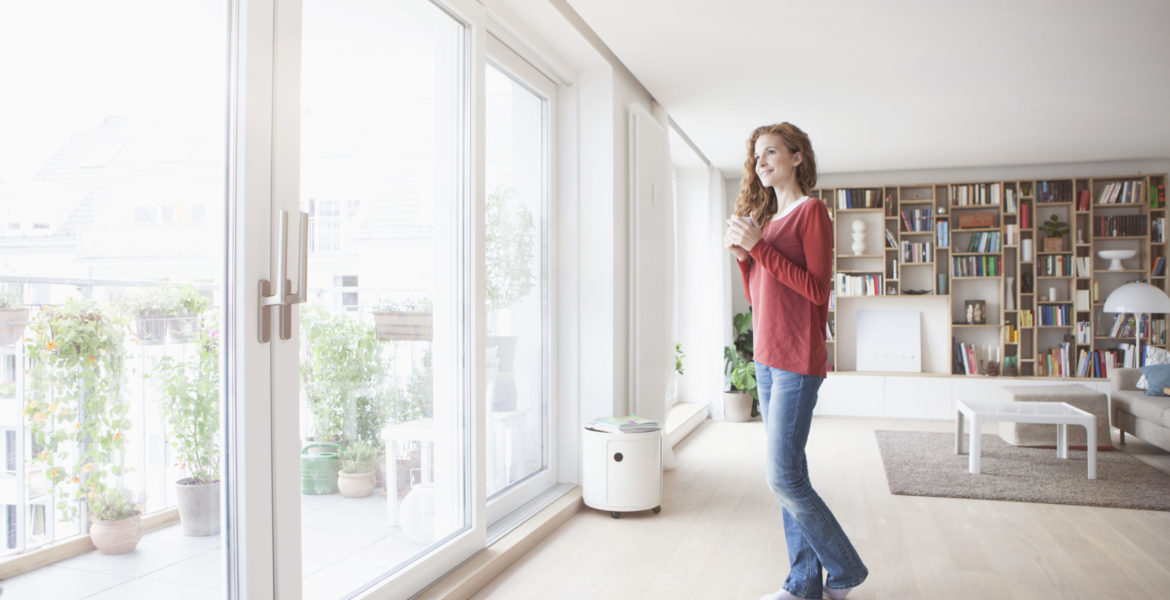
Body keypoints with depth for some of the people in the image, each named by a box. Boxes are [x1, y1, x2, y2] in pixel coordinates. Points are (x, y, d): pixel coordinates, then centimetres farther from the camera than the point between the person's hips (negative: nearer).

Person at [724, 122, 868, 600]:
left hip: (797, 361, -8)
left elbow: (817, 289, -15)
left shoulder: (811, 211, -6)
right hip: (766, 359, 8)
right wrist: (742, 253, 2)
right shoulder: (767, 219, 17)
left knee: (784, 478, -7)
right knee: (788, 475, 10)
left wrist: (759, 246, -16)